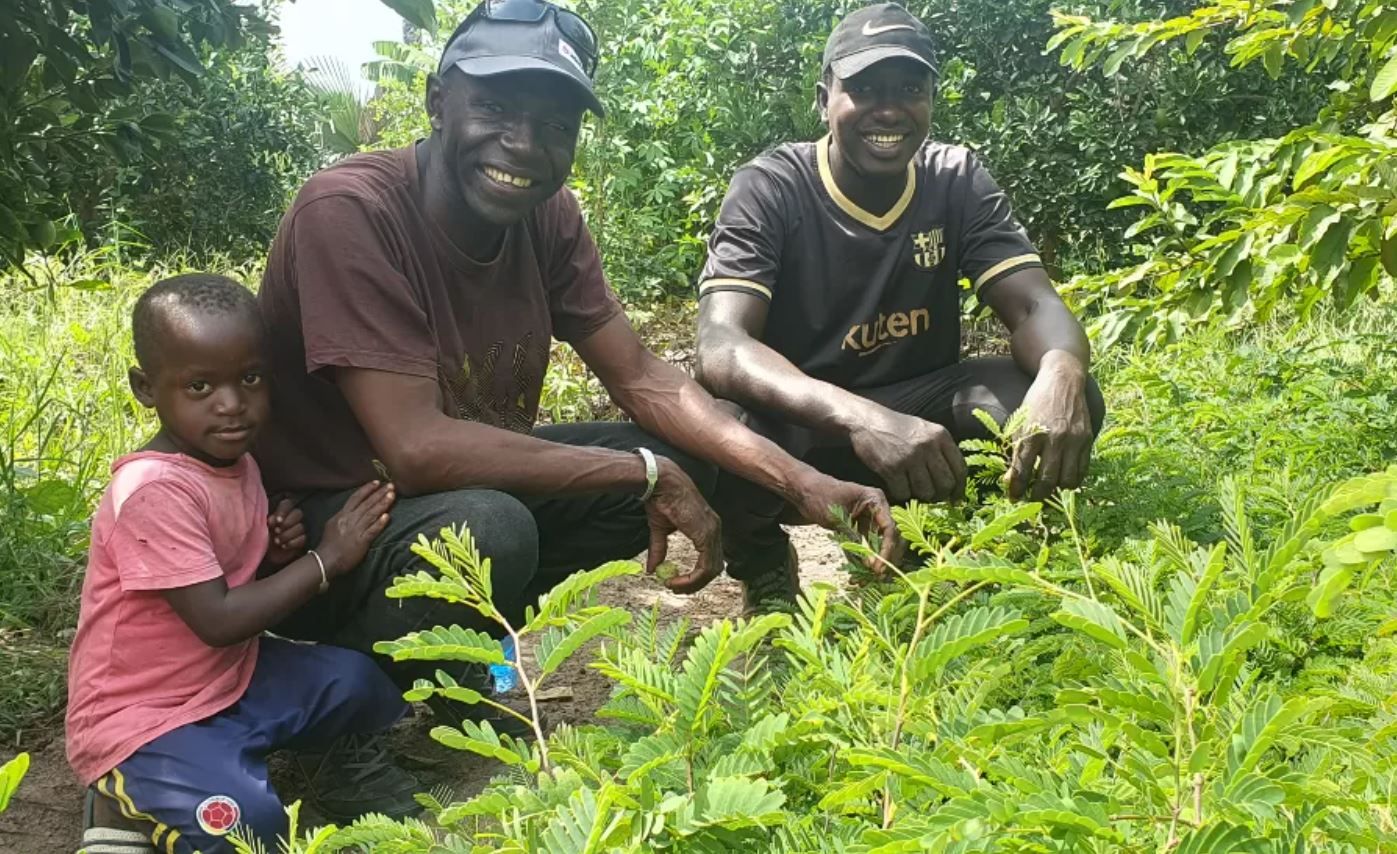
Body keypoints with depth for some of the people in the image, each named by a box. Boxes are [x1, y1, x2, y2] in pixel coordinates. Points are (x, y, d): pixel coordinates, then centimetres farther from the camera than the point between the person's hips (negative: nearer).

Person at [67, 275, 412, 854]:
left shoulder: (234, 459, 2)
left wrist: (280, 547, -6)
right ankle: (130, 802, -1)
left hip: (228, 676, 8)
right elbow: (217, 621, -26)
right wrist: (327, 558, -19)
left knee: (354, 681, -8)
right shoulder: (154, 488, -26)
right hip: (140, 715, -8)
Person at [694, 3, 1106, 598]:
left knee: (1065, 404, -24)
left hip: (917, 405, 3)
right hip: (795, 420, -3)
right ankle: (762, 566, 1)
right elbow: (721, 345, -31)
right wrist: (859, 417, -51)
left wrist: (1060, 373, -41)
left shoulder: (958, 182, -4)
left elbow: (1035, 305, -13)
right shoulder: (770, 189, -17)